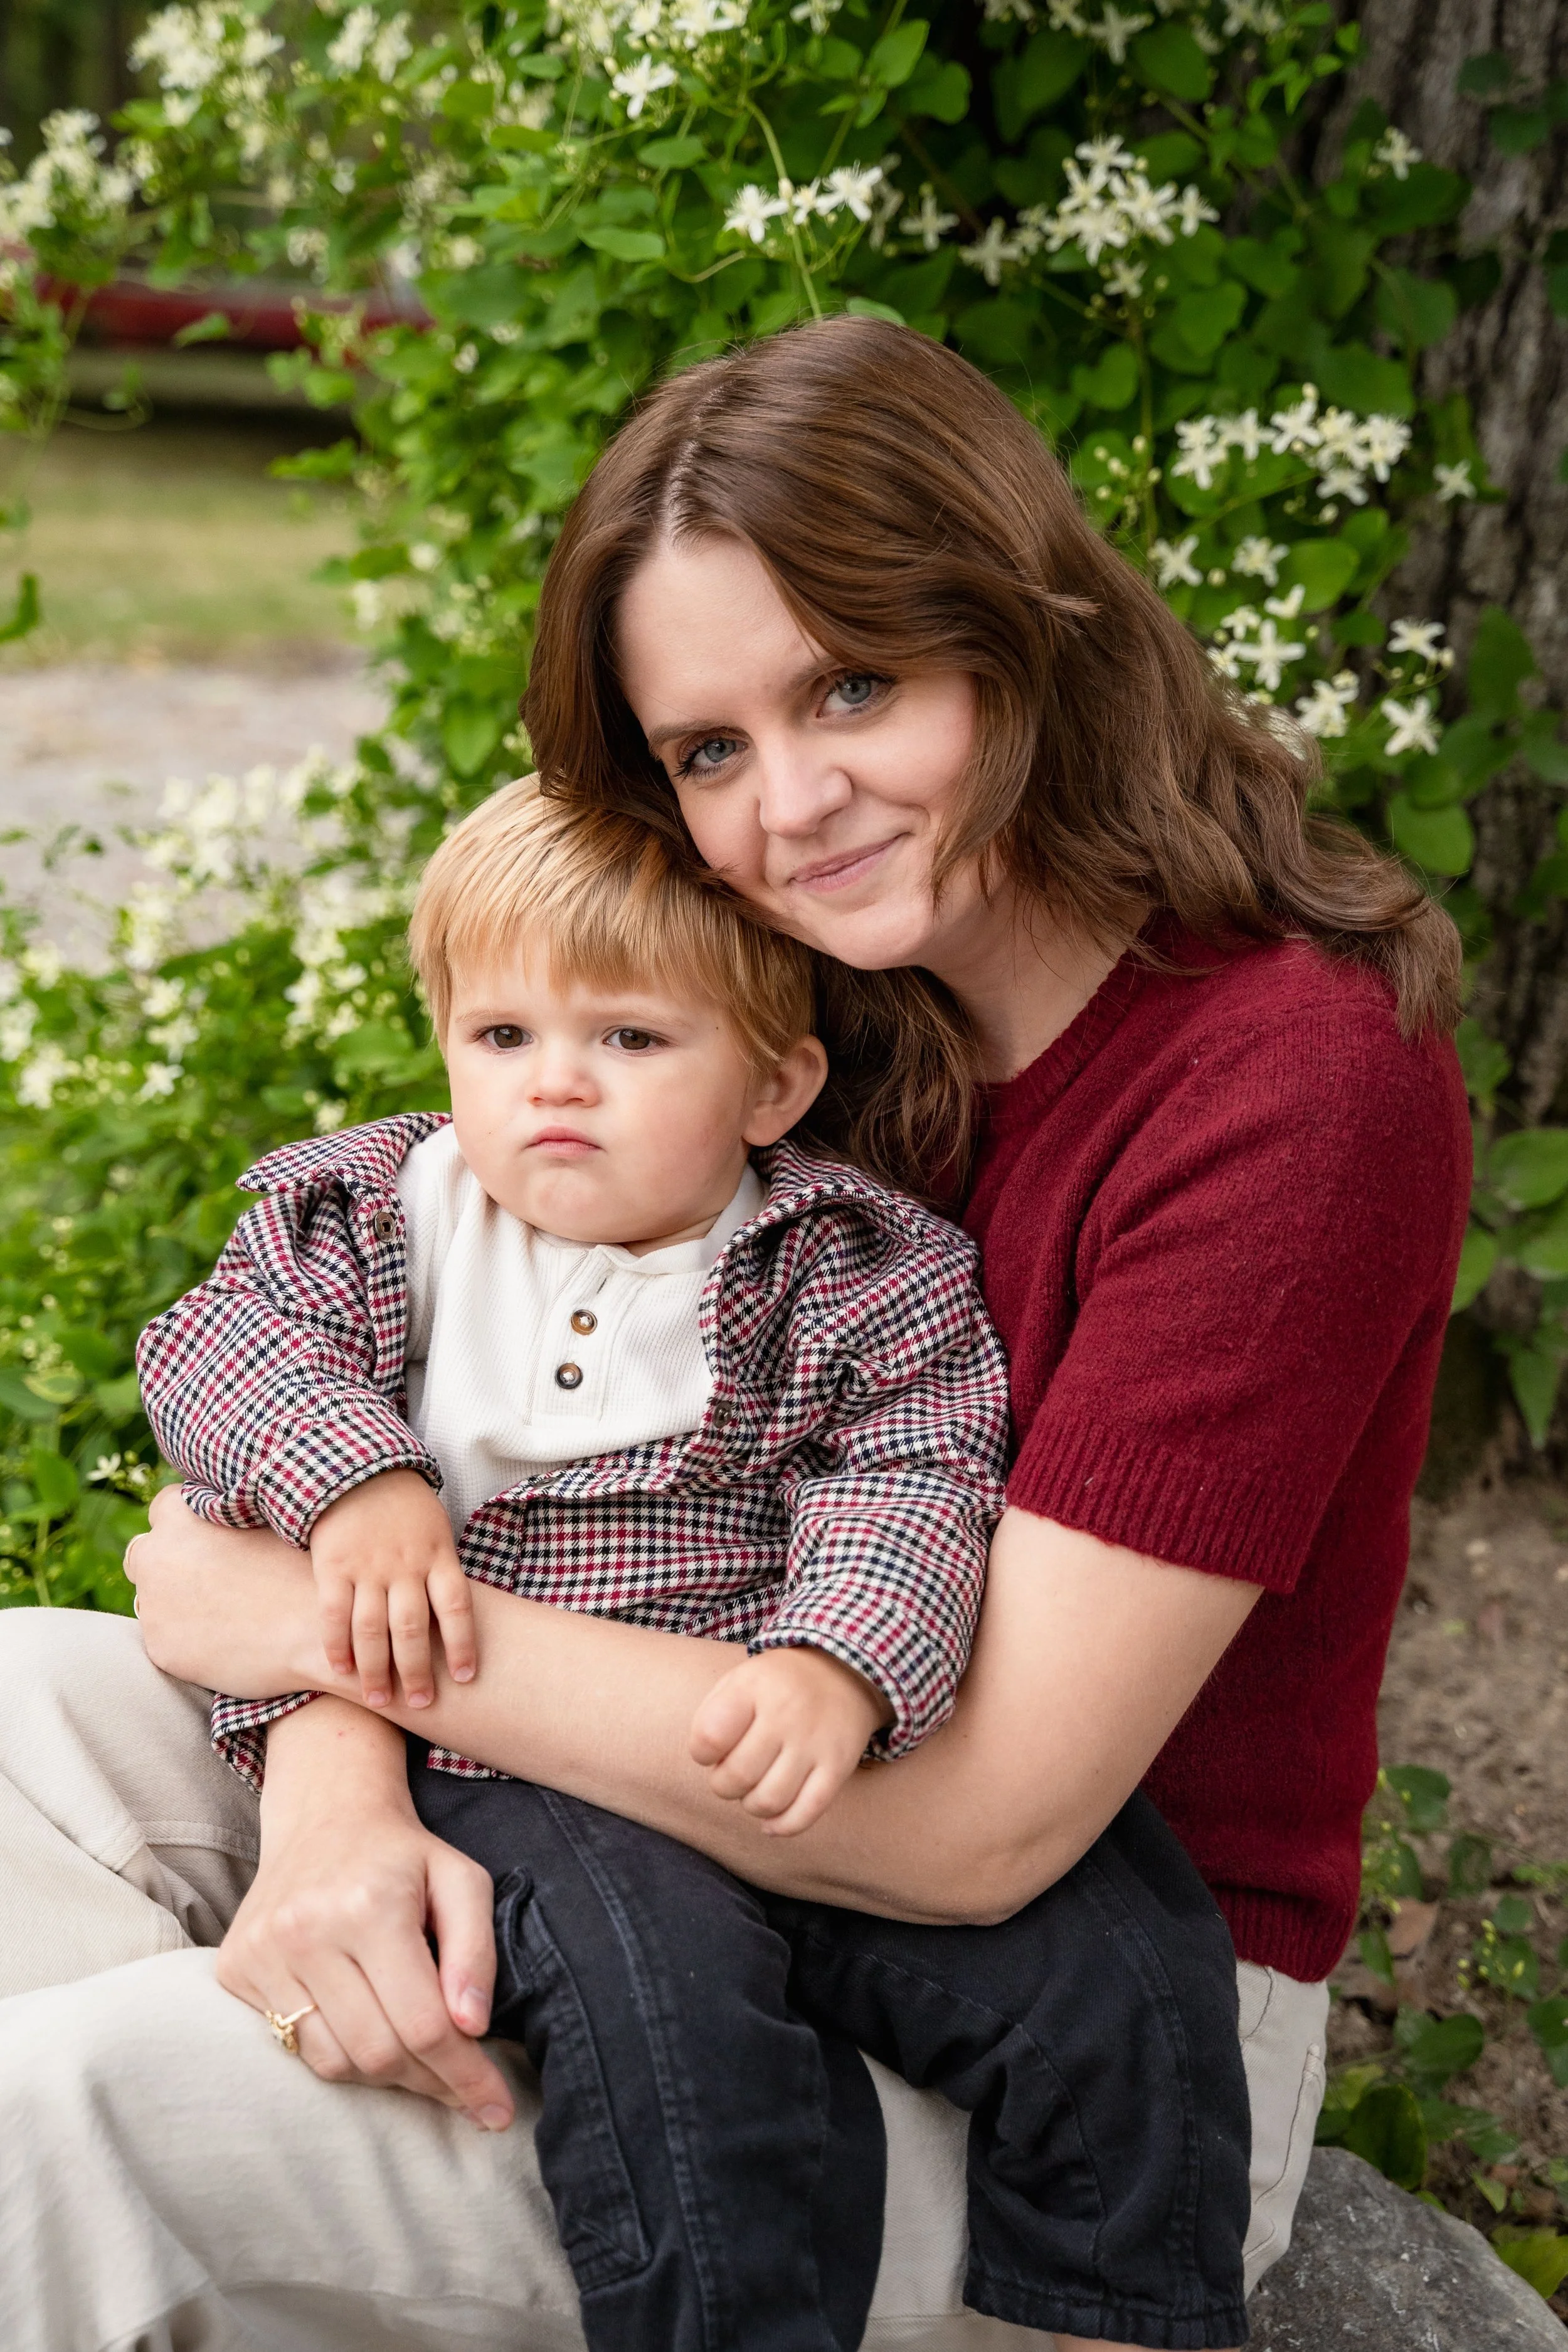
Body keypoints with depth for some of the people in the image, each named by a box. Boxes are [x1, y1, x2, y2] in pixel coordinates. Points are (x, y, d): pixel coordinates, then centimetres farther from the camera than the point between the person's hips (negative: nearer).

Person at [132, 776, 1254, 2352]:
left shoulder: (859, 1272, 4)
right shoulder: (386, 1216, 11)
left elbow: (918, 1482, -6)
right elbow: (218, 1338, 3)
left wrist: (839, 1661, -26)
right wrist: (351, 1479, -16)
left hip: (800, 1754, 1)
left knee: (1120, 1953, -15)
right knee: (656, 1978, -33)